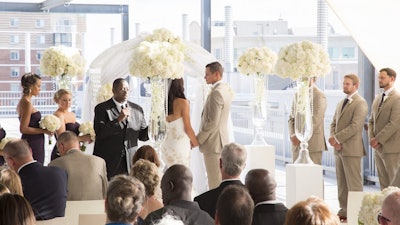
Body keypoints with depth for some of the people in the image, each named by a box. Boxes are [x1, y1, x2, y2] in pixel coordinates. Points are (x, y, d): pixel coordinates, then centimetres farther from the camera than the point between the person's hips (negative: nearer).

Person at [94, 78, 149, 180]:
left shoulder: (137, 109, 13)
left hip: (130, 163, 3)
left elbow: (142, 136, 13)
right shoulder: (102, 108, 0)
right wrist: (118, 120, -19)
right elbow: (99, 133, -12)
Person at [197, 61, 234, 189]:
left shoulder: (216, 93, -19)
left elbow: (212, 122, -21)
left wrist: (198, 139, -14)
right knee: (220, 179, 15)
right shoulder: (226, 89, 11)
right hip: (222, 141, 10)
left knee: (215, 183, -6)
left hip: (213, 143, -10)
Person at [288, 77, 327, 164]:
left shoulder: (319, 95, -8)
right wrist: (292, 135, -2)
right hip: (297, 144, 7)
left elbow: (315, 120, -16)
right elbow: (291, 118, 15)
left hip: (313, 144, -7)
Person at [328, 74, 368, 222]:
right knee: (341, 182, 11)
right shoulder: (341, 103, 19)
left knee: (353, 183, -6)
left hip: (351, 148, -8)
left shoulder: (360, 103, -9)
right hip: (339, 148, 8)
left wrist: (337, 138, -16)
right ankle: (344, 211, 17)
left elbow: (355, 126, -18)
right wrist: (333, 139, -2)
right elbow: (334, 123, 17)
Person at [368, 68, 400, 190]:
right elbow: (371, 121, 17)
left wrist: (378, 139, -15)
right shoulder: (377, 98, 16)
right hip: (378, 148, 8)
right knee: (383, 183, 10)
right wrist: (372, 138, 0)